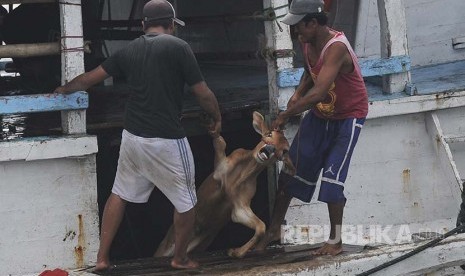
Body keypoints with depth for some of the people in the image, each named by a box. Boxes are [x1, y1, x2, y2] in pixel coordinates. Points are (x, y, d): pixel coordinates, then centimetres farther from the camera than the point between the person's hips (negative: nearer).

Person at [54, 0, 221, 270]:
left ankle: (102, 257, 18)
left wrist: (65, 89, 36)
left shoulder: (129, 50, 7)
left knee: (120, 194, 19)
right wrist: (217, 118, 12)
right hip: (167, 140, -5)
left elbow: (90, 78, 18)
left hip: (132, 136, 6)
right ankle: (180, 258, 25)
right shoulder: (178, 47, -9)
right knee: (186, 202, 13)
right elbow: (203, 94, -7)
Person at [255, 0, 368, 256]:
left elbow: (318, 93, -42)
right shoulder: (308, 43, -8)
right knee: (293, 167, 7)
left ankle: (335, 241, 1)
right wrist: (298, 93, -6)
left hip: (347, 117, -8)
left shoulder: (336, 48, -34)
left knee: (332, 176, -12)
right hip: (319, 114, 8)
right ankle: (274, 229, 17)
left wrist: (285, 115, -34)